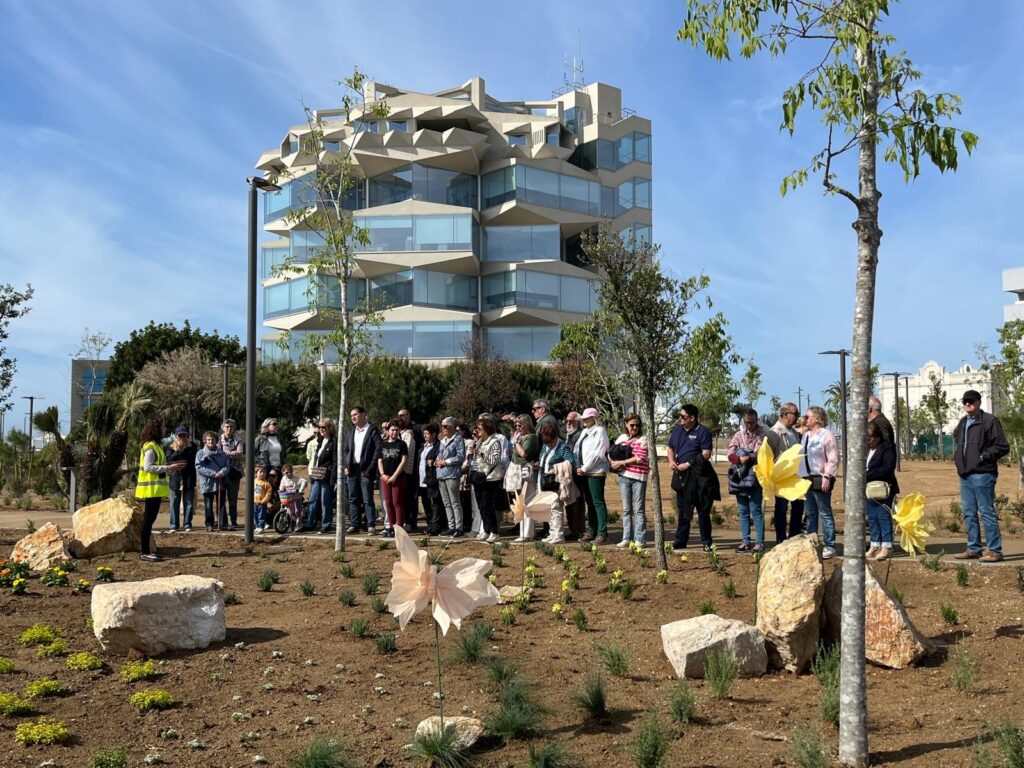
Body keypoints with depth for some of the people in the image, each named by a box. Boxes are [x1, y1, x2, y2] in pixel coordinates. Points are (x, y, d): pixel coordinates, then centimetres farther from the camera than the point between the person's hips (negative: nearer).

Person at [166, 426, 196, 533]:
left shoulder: (191, 446, 6)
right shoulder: (171, 446, 6)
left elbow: (192, 459, -5)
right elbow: (169, 459, -9)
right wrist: (178, 450, -17)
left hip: (189, 479, 0)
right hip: (175, 478, 0)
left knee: (188, 503, 2)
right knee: (174, 503, 3)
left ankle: (187, 525, 7)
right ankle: (173, 525, 8)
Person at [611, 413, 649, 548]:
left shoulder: (643, 439, -4)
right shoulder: (621, 438, 10)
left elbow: (641, 458, -13)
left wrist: (622, 462, -12)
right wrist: (615, 463, -3)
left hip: (639, 477, -4)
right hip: (624, 476, 4)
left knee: (638, 509, -1)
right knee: (626, 509, 9)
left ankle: (639, 539, 2)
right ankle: (627, 538, 15)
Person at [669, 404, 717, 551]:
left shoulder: (703, 432, -7)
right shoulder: (677, 430, 13)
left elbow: (706, 454, -13)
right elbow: (671, 448, 22)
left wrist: (689, 464, -17)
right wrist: (671, 461, 2)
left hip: (699, 476, -6)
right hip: (681, 475, 6)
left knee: (703, 511, 0)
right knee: (682, 510, 11)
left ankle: (706, 542, 6)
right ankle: (681, 541, 17)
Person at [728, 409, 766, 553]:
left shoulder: (762, 435, 1)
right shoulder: (738, 435, 12)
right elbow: (730, 455, 2)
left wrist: (748, 458, -21)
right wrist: (740, 459, -18)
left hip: (755, 477, -4)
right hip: (739, 477, 4)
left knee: (756, 510, -6)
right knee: (743, 511, 8)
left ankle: (759, 542, -3)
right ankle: (745, 541, 14)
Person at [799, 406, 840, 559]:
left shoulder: (826, 435, -7)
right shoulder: (805, 436, 17)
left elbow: (833, 459, -11)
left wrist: (827, 476, -17)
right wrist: (800, 476, 14)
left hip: (820, 479, -8)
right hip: (806, 479, 8)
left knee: (825, 514, -4)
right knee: (810, 514, 11)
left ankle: (830, 546, 0)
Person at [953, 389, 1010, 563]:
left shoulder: (989, 421, -7)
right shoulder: (962, 423, 17)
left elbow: (1003, 447, -10)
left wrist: (983, 457, -14)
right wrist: (958, 458, 14)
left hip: (982, 475, -8)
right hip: (965, 475, 8)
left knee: (987, 512, -6)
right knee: (969, 514, 11)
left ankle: (995, 550, 0)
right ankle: (974, 549, 19)